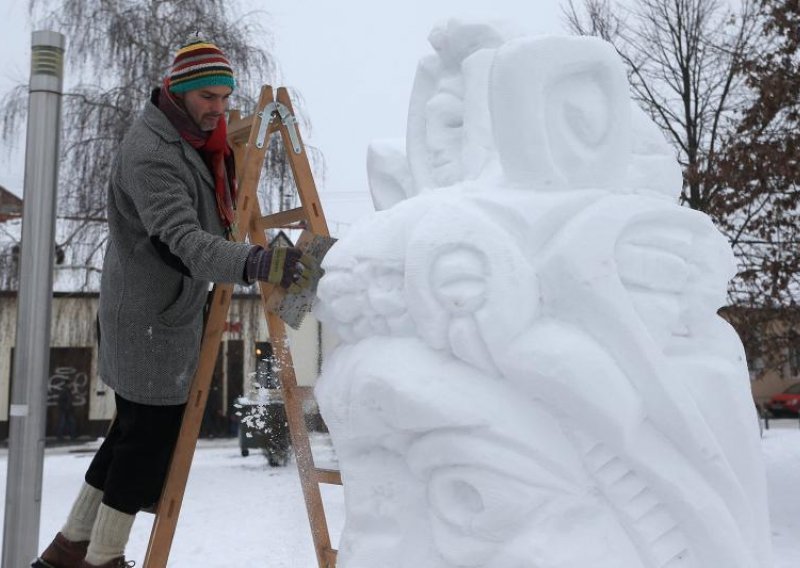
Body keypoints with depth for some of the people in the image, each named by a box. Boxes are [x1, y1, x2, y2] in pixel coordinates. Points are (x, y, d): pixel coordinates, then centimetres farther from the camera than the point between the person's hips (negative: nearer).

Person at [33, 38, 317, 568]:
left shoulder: (191, 135, 8)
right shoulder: (150, 153, -23)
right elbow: (184, 242, -37)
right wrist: (258, 262, -52)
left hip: (166, 312, 10)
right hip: (150, 320, -10)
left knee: (135, 430, 18)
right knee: (151, 435, 1)